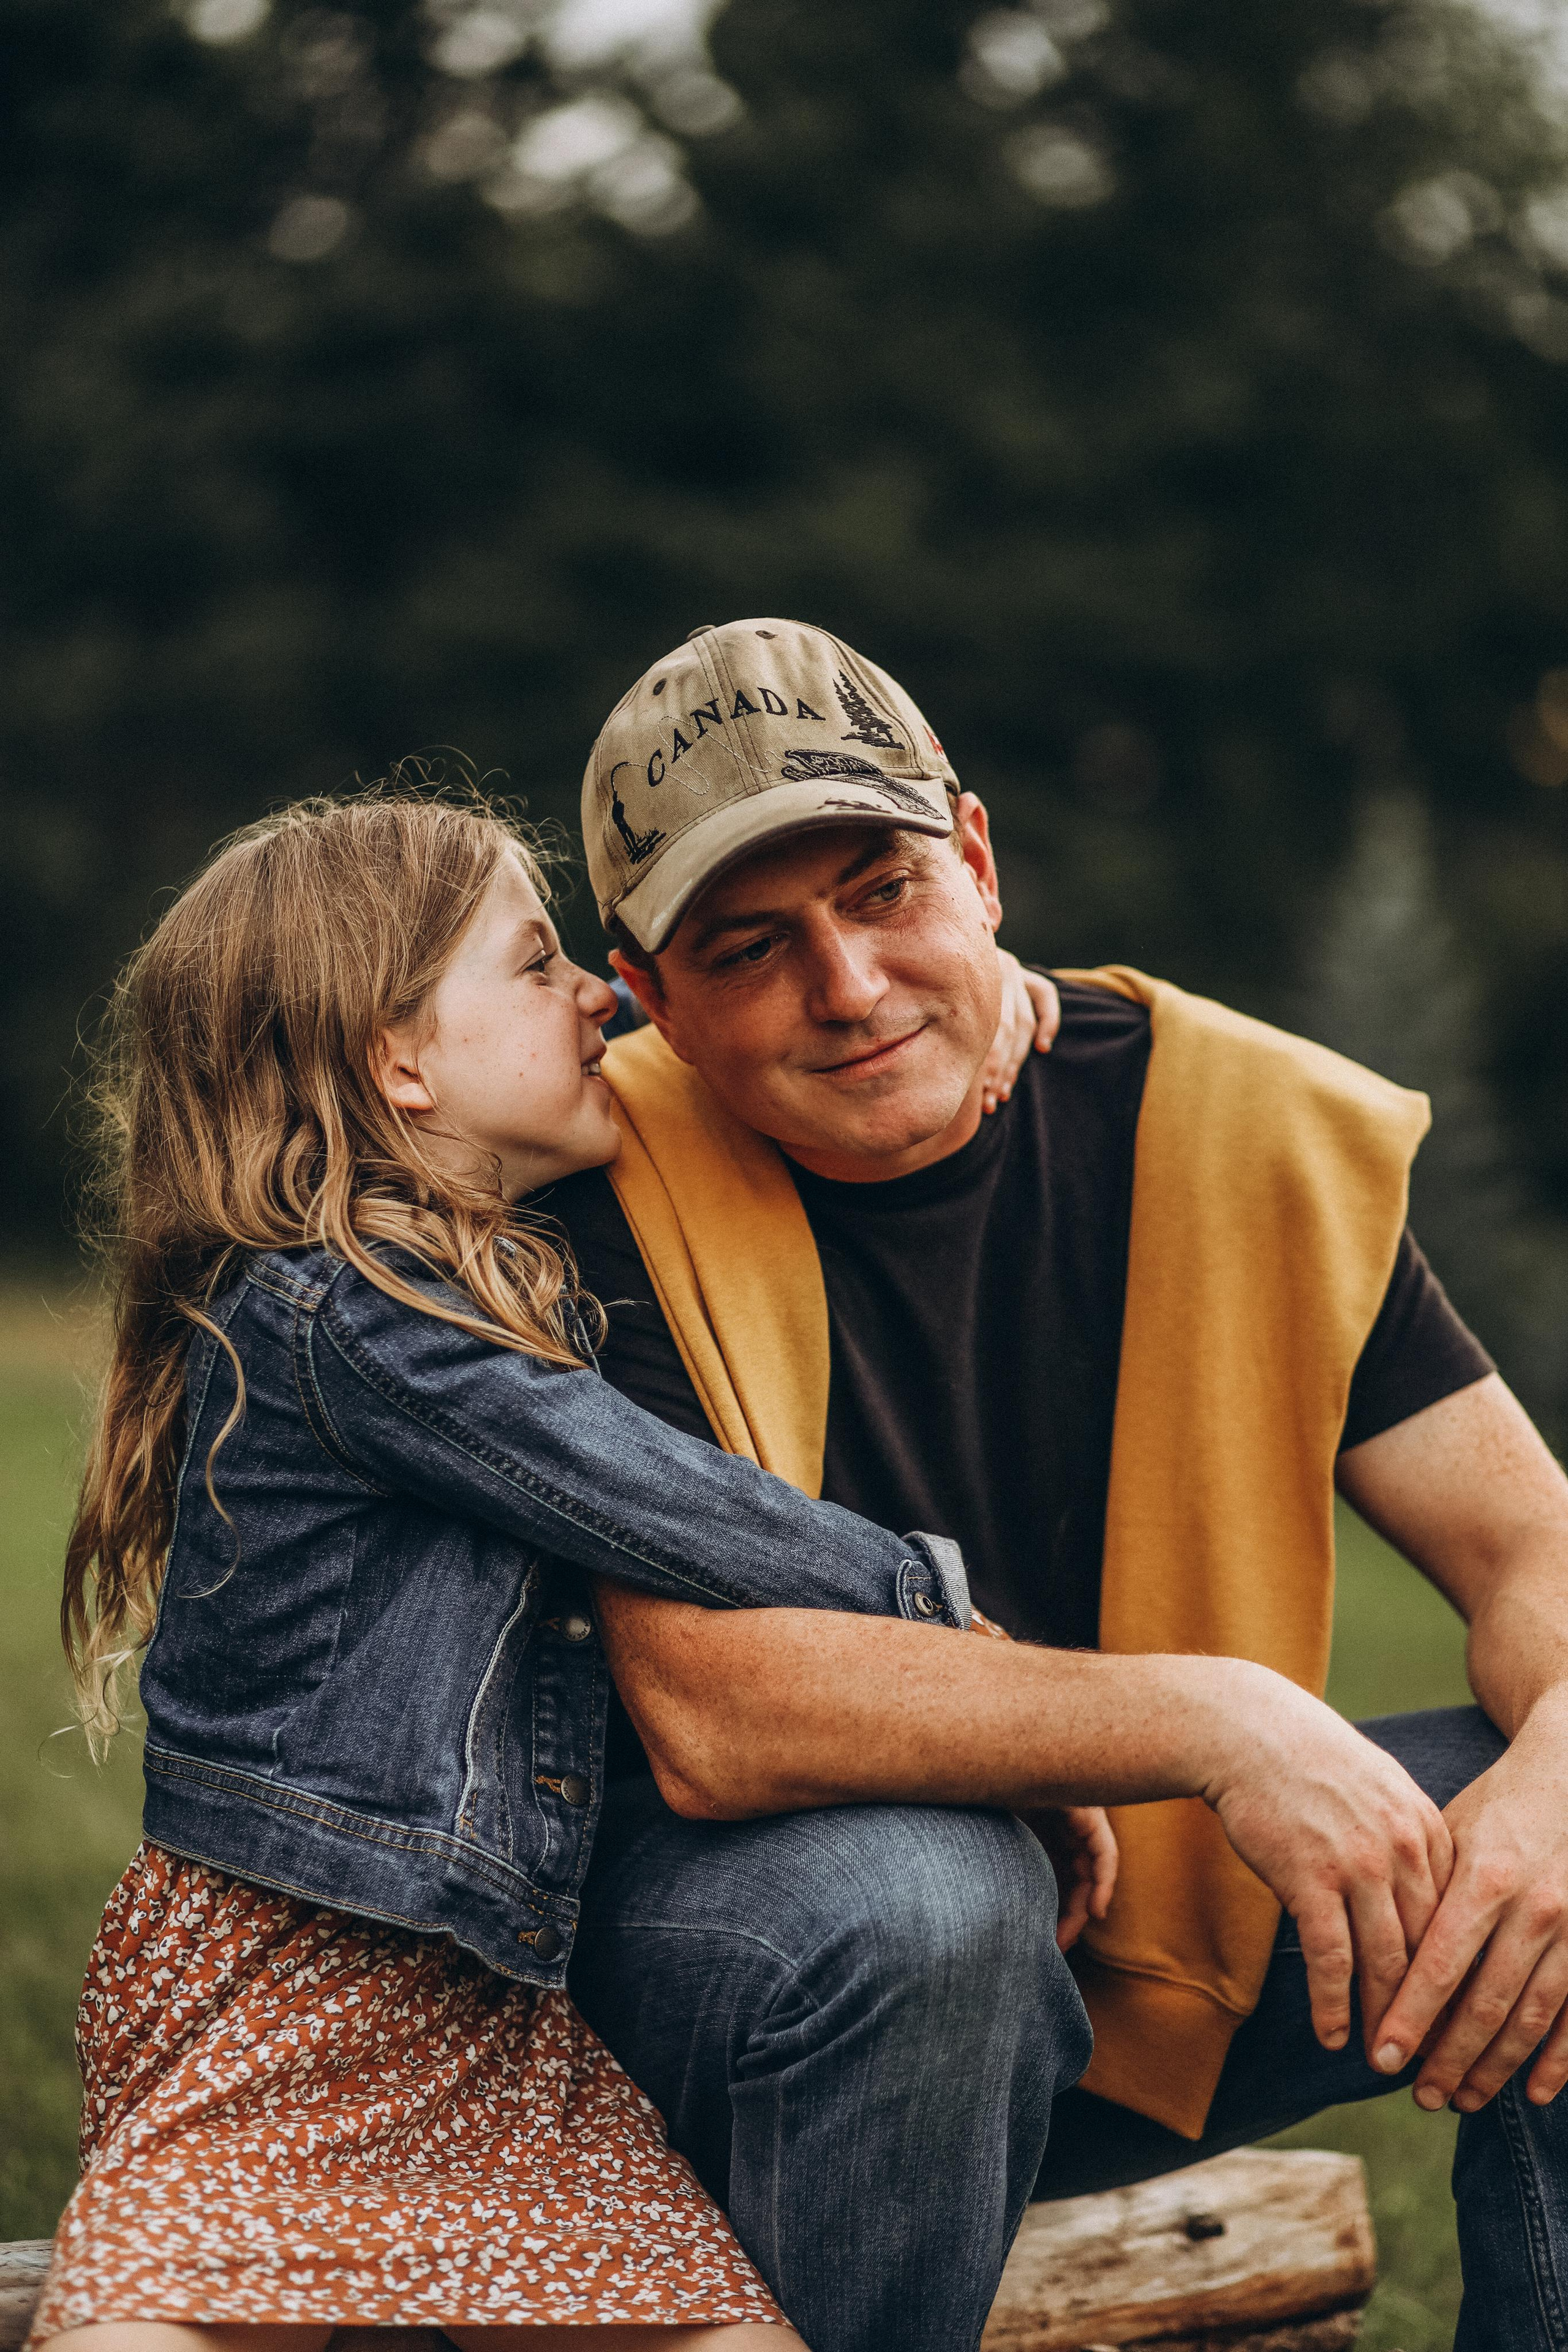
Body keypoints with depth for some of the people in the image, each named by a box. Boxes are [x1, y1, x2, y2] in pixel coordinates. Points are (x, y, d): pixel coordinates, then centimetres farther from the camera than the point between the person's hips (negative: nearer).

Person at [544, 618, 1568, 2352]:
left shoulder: (1226, 1121, -7)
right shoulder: (611, 1193, -18)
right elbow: (711, 1717, -28)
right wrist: (1210, 1715, -34)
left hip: (1164, 1954, 4)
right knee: (903, 1902, -36)